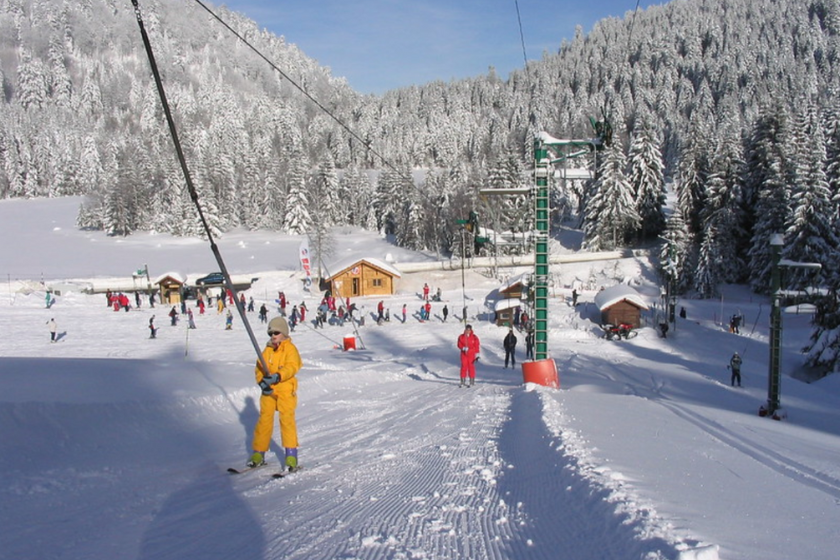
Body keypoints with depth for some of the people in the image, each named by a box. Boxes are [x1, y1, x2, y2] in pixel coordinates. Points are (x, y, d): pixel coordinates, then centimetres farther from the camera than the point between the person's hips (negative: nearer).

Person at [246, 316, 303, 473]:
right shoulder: (267, 350, 14)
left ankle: (291, 455, -6)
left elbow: (292, 367, -17)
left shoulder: (290, 348, -2)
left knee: (287, 419, -10)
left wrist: (277, 377, -32)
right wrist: (262, 381, -11)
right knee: (264, 420, 4)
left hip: (286, 390, -5)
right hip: (268, 390, 5)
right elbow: (259, 368, 10)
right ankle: (258, 454, 12)